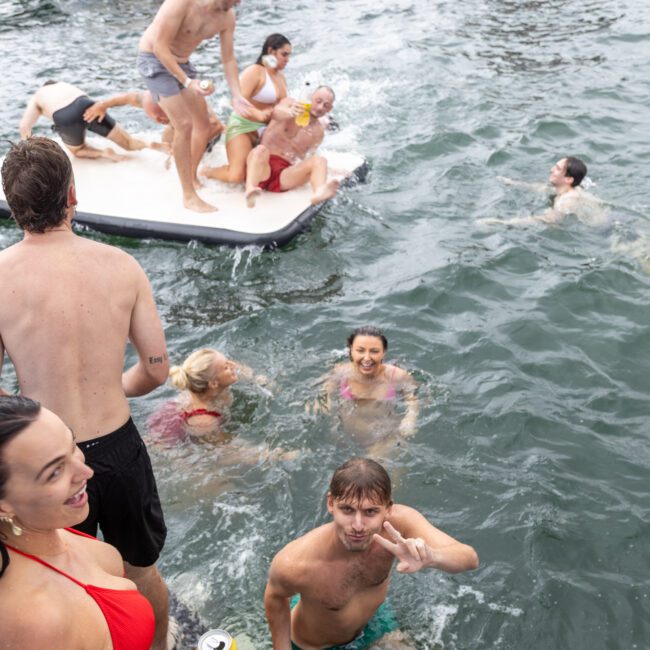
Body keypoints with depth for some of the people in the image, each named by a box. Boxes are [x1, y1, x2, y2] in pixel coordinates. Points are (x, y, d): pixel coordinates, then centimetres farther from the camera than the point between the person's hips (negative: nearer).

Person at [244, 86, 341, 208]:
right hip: (263, 167, -2)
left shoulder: (318, 131, 17)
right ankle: (251, 190, -64)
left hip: (284, 175, 2)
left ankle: (318, 192, -59)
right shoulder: (290, 103, 7)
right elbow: (277, 112, -19)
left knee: (319, 160, -24)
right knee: (261, 150, -36)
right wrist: (290, 113, -39)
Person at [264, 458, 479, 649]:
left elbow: (469, 558, -42)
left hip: (373, 621, 2)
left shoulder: (398, 521, -36)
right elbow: (275, 597, -17)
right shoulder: (294, 564, -41)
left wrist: (431, 557, -62)